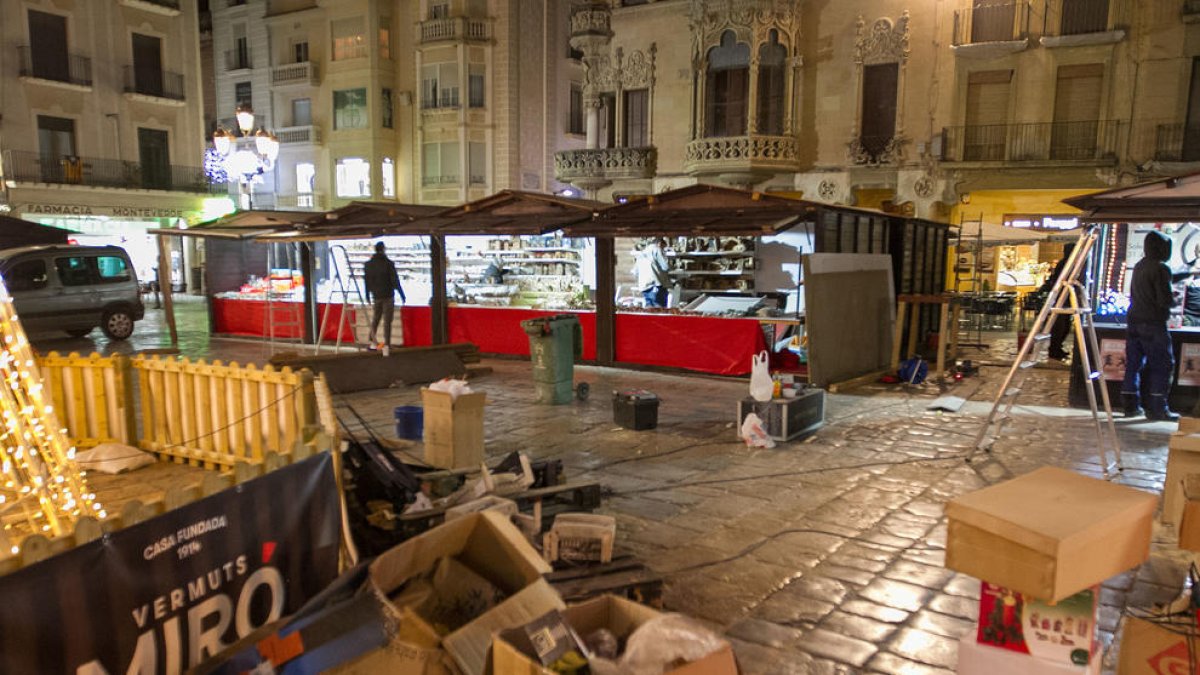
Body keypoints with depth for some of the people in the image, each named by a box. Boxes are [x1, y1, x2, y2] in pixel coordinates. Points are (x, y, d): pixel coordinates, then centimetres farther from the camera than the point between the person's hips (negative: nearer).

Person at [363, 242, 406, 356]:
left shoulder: (368, 264, 3)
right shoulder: (388, 263, -11)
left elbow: (366, 281, 9)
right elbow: (395, 280, -12)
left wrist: (368, 296, 20)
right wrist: (402, 294, -5)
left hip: (376, 296, 4)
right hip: (388, 296, -4)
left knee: (375, 319, 20)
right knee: (387, 321, -2)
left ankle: (371, 341, 25)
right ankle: (386, 344, -7)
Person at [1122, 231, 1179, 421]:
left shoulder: (1138, 266, 11)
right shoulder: (1160, 268, -13)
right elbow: (1165, 300, -17)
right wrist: (1174, 300, 3)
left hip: (1134, 321, 8)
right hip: (1153, 323, -7)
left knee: (1133, 363, 10)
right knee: (1162, 364, 0)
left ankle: (1130, 405, 14)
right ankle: (1157, 408, 1)